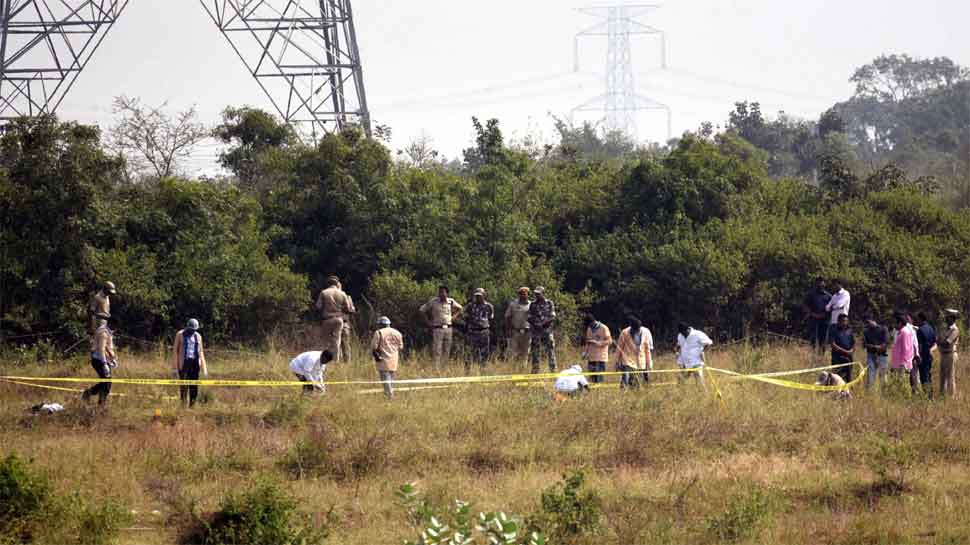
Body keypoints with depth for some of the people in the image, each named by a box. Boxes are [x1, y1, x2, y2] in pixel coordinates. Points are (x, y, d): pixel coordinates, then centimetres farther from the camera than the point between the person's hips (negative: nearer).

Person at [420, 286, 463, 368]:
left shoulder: (450, 302, 3)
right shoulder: (434, 302, -6)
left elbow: (459, 308, 22)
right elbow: (422, 310, 1)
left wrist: (452, 316, 11)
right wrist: (428, 320, -1)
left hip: (448, 328, 4)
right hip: (437, 329, -4)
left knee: (447, 351, 7)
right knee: (437, 351, -7)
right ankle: (436, 369, -6)